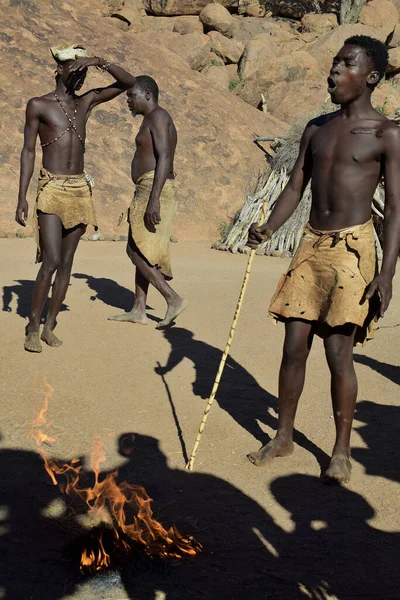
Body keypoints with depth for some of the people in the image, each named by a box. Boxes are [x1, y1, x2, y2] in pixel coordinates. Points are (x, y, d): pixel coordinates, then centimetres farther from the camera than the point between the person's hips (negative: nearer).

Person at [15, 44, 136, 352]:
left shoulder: (86, 102, 13)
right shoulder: (38, 105, 2)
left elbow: (129, 83, 13)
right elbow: (28, 151, 1)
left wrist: (99, 61, -2)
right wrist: (22, 197, -5)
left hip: (80, 190, 5)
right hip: (52, 190, -4)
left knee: (67, 263, 5)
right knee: (52, 261, -13)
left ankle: (50, 326, 14)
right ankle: (33, 327, 1)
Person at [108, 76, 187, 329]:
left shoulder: (158, 117, -10)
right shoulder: (154, 121, 21)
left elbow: (164, 158, -21)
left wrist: (153, 199, -27)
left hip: (155, 192, -11)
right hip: (151, 193, 11)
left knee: (136, 252, -8)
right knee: (142, 251, 12)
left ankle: (174, 300, -7)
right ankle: (138, 311, 17)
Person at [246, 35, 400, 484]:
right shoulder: (316, 129, 13)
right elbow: (295, 187, 11)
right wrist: (267, 229, -7)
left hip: (351, 248, -5)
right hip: (311, 245, 5)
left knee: (338, 351, -5)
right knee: (294, 348, 7)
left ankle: (341, 451, 12)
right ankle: (283, 436, 23)